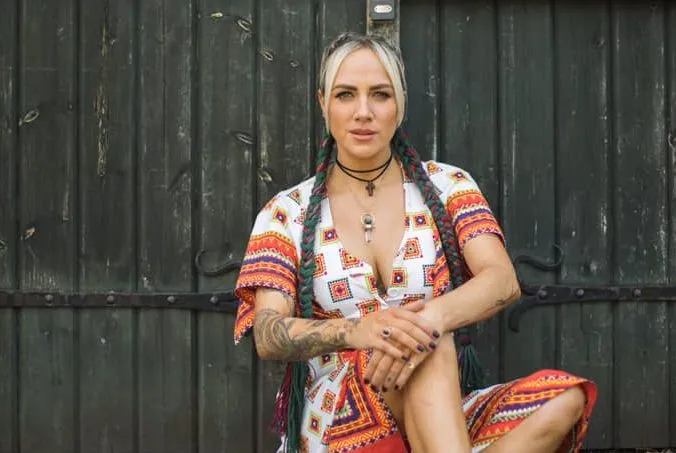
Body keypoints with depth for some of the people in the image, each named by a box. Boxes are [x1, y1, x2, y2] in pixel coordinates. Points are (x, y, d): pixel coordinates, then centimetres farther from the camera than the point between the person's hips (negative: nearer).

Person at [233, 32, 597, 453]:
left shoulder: (447, 186, 5)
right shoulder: (287, 213, 2)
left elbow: (503, 280, -11)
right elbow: (268, 337, -11)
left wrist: (433, 317, -35)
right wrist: (356, 330, -34)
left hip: (442, 415, 3)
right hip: (337, 419, -2)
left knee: (564, 399, -25)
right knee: (431, 349, -33)